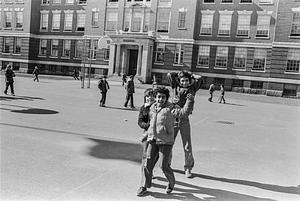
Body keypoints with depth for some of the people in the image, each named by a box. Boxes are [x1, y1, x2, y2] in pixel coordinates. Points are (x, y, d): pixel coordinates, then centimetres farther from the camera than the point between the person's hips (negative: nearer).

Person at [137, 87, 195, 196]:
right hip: (152, 140, 5)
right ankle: (144, 186, 18)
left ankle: (171, 183, 28)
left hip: (165, 141, -5)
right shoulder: (152, 108, 10)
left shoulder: (171, 108, -7)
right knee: (147, 163, 3)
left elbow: (184, 111, -20)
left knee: (164, 165, -1)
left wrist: (189, 101, -33)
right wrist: (148, 134, 27)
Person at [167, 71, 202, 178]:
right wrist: (179, 74, 15)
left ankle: (188, 168, 15)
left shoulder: (192, 88, 7)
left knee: (187, 145, 2)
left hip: (184, 119, -1)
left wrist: (191, 75, 10)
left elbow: (199, 79, -4)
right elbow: (170, 75, 6)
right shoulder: (176, 87, 9)